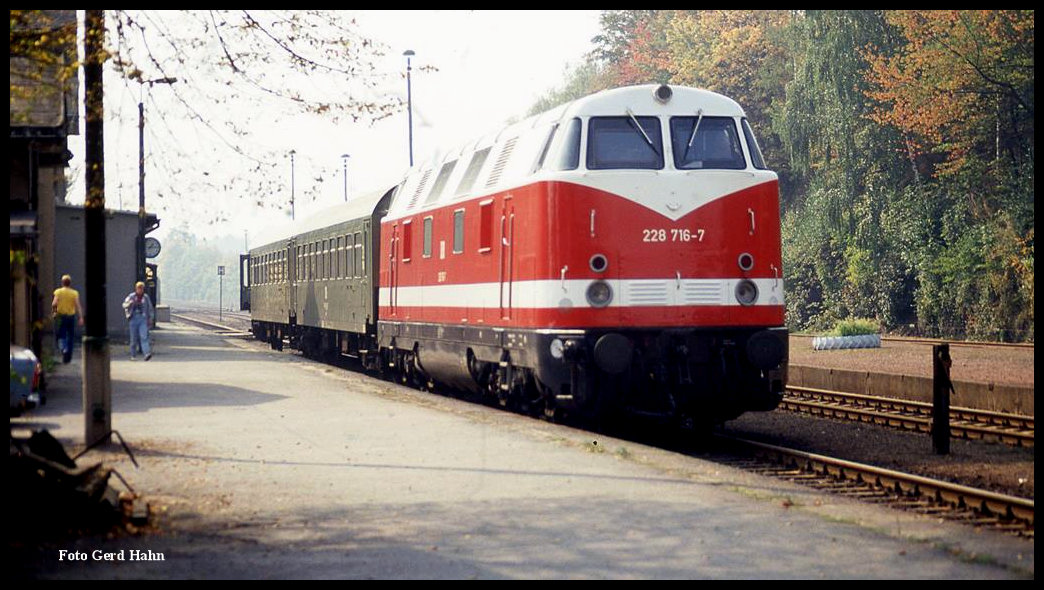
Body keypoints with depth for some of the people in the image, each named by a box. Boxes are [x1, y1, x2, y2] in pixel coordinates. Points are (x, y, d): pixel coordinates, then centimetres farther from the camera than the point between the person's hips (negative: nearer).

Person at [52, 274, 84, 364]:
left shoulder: (58, 292, -3)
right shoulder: (74, 293, -2)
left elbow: (54, 304, -12)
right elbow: (78, 306, -10)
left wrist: (54, 311, 7)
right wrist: (81, 318, -12)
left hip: (61, 316, -1)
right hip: (71, 316, 1)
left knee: (61, 336, 3)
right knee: (70, 337, 12)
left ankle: (64, 349, -26)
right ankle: (68, 356, 16)